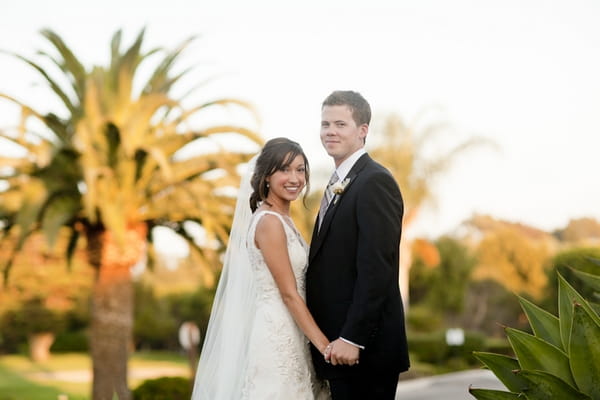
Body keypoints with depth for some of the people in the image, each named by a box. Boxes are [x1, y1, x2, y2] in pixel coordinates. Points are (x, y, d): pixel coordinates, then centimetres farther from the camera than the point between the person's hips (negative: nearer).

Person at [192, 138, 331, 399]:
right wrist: (325, 345, -18)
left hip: (284, 332, 9)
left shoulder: (281, 219, 12)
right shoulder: (270, 222, -16)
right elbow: (289, 294, -18)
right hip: (274, 334, -9)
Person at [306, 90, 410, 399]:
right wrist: (335, 339, 13)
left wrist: (352, 339, -22)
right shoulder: (339, 184, 16)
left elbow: (376, 268, -21)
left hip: (365, 349, -9)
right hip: (338, 343, 9)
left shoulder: (375, 182, -14)